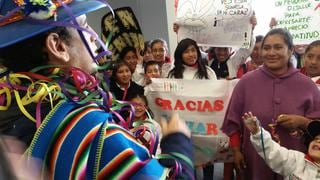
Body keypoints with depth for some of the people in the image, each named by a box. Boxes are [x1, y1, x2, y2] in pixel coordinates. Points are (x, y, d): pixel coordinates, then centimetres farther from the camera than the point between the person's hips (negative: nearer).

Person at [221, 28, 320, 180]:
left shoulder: (307, 85, -2)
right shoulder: (246, 81, -3)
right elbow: (233, 120, 1)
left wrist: (302, 122, -16)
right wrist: (236, 151, -1)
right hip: (254, 160, 0)